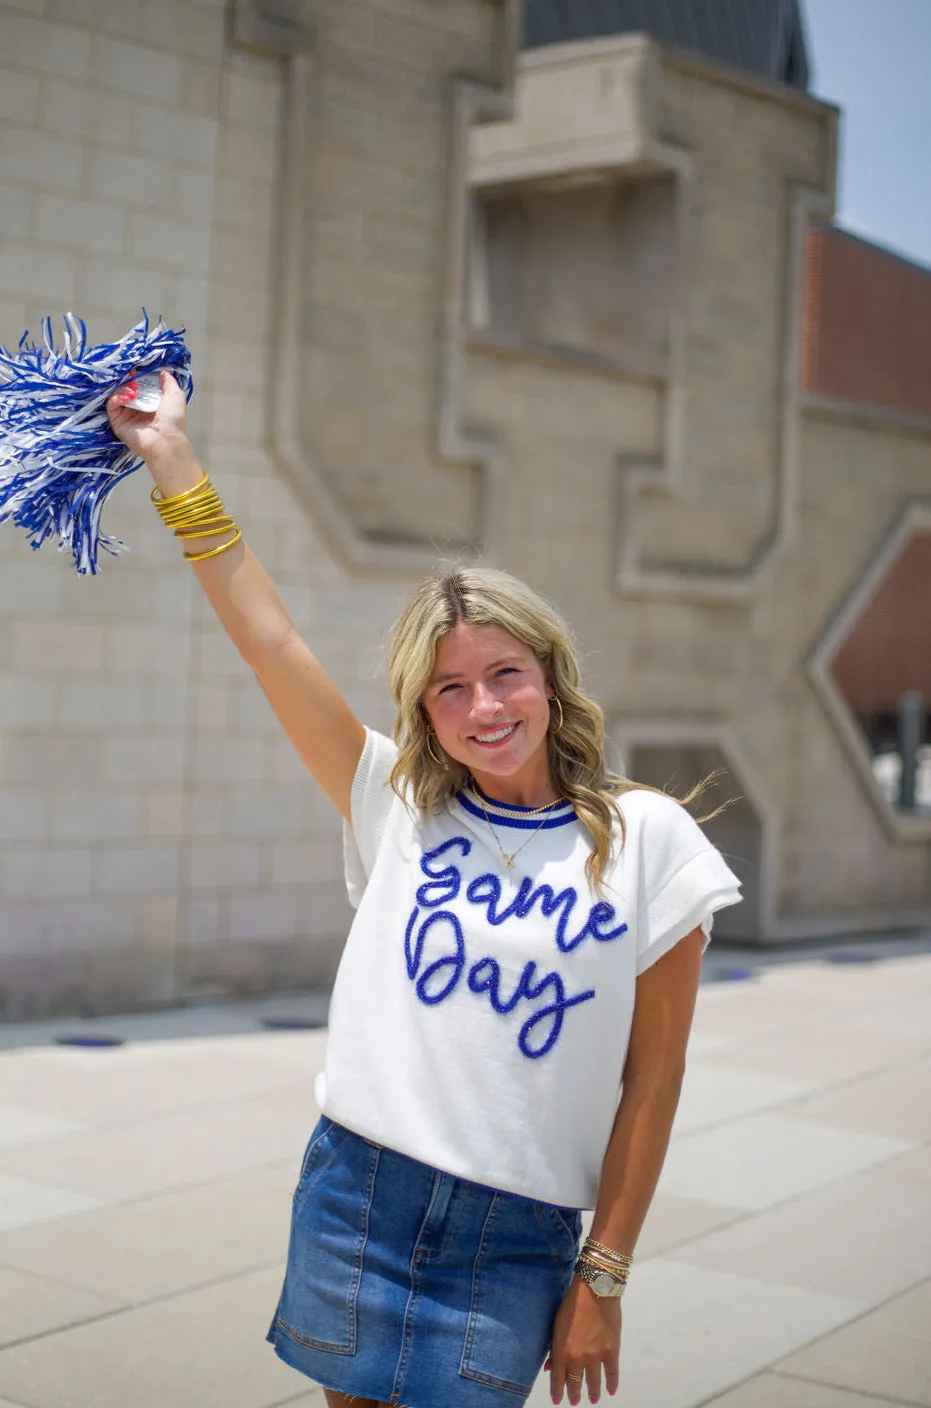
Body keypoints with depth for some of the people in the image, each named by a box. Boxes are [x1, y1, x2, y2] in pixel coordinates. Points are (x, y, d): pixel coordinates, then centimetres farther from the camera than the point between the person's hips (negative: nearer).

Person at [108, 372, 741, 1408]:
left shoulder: (645, 839, -3)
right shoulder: (401, 809, 3)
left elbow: (652, 1073, -1)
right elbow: (270, 640, -1)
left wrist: (603, 1276, 0)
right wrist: (173, 461, -3)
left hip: (517, 1241, -2)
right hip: (357, 1194, 2)